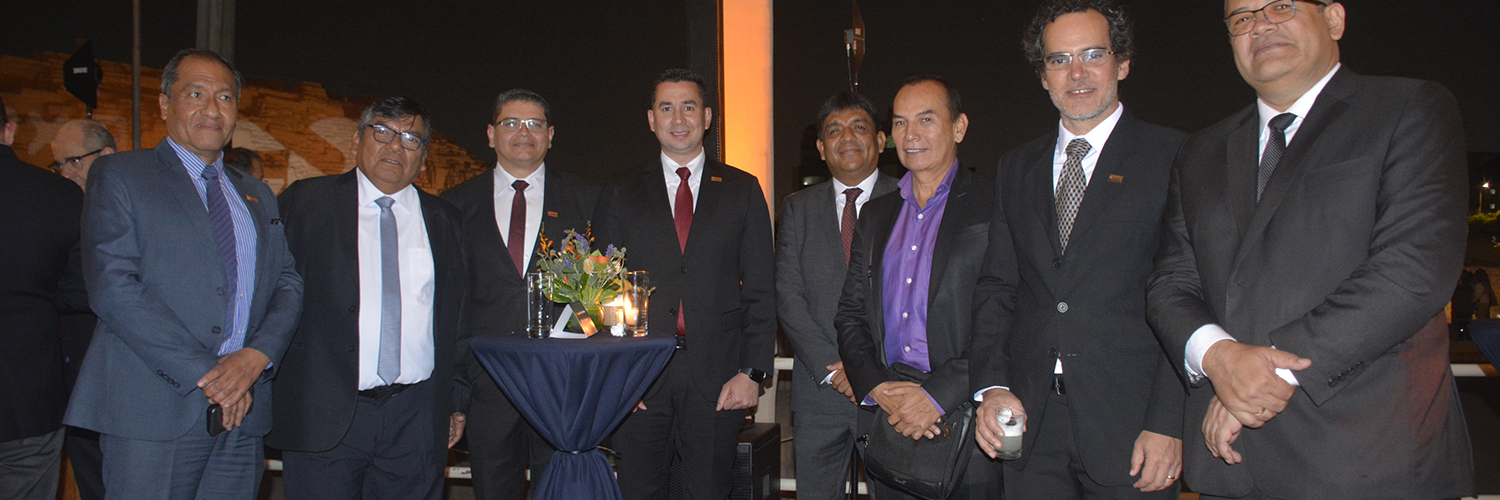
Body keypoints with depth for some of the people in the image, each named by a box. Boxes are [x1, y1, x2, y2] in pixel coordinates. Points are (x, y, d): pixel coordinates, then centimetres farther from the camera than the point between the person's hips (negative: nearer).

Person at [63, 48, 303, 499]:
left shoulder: (258, 197, 19)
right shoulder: (118, 176, 3)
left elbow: (288, 285, 12)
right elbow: (112, 287, -9)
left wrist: (257, 354, -9)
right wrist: (204, 374, -14)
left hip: (242, 411, 4)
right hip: (154, 411, -4)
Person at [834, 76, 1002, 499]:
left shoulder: (995, 210, -5)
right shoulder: (876, 215, 14)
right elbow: (850, 313, 11)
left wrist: (937, 395, -17)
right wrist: (877, 387, -5)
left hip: (964, 419, -4)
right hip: (886, 419, 5)